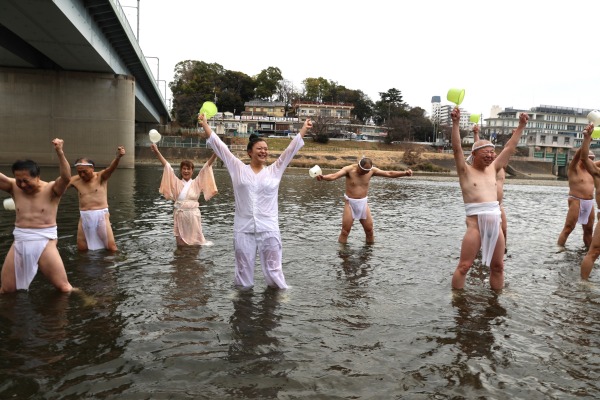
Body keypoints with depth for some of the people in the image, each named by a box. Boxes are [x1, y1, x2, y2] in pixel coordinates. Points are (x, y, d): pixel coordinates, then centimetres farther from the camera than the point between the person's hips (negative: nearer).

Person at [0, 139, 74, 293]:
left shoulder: (51, 189, -9)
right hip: (19, 242, 4)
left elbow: (66, 178, -28)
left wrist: (60, 153, -41)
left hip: (45, 242, -4)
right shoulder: (14, 187, 4)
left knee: (63, 287, -1)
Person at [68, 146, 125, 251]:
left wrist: (118, 157, -45)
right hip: (84, 217, 4)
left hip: (101, 215, -4)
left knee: (111, 247, -3)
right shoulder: (75, 180, 5)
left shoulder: (101, 176, -5)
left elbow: (111, 168, -24)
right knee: (81, 248, 11)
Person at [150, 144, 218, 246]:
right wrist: (157, 152, -7)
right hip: (180, 216, 1)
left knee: (195, 243, 6)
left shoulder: (197, 183, 3)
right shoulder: (176, 183, 6)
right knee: (181, 244, 7)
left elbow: (206, 166, -6)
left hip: (193, 215, -1)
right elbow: (167, 166, 0)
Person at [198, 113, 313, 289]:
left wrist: (304, 129, 1)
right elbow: (219, 145, 4)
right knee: (243, 270, 12)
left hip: (268, 229, 0)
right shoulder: (238, 169, 3)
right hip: (244, 229, 0)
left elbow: (291, 149, 5)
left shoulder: (274, 170, 5)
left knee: (273, 269, 8)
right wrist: (205, 124, 3)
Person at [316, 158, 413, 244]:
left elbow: (389, 173, -4)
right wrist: (323, 177, -50)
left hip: (363, 203, 4)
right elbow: (333, 176, -30)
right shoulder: (349, 169, -16)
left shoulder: (371, 170, -5)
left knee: (369, 230, 7)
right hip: (350, 203, -3)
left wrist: (405, 173, -15)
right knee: (345, 231, -4)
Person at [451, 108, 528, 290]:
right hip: (476, 223, -6)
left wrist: (521, 126, 18)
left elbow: (510, 148, 19)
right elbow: (457, 149, -12)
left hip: (495, 224, 6)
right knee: (464, 266, -6)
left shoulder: (493, 169, 16)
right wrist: (455, 123, -21)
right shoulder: (465, 171, 1)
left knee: (498, 267, 12)